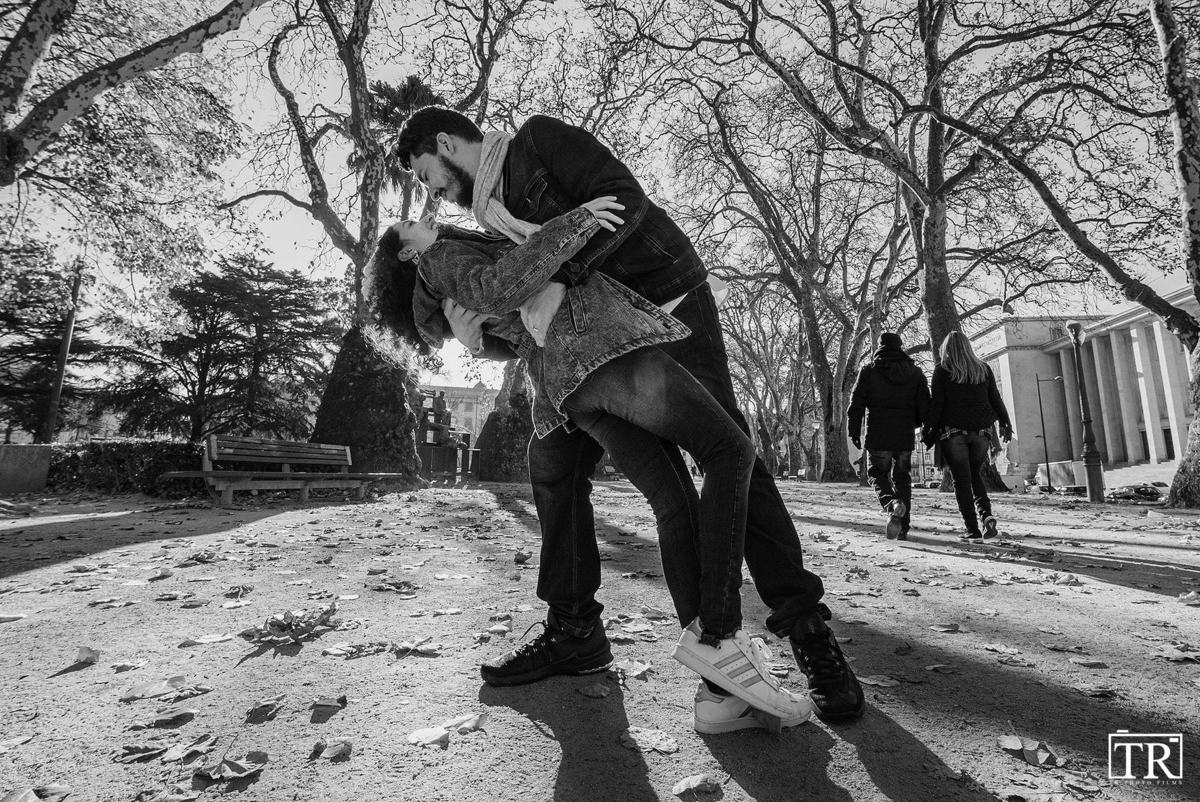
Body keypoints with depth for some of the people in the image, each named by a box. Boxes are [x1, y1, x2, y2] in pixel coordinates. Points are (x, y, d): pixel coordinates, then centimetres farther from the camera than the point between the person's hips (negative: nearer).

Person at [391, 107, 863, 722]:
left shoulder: (538, 139, -4)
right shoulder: (497, 222, 16)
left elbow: (625, 198, -21)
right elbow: (524, 340, 9)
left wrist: (558, 282, -31)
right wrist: (478, 338, -13)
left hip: (670, 305, -7)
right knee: (552, 459, -2)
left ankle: (806, 629, -6)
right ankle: (574, 626, 7)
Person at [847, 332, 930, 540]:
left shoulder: (868, 371, -1)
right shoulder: (915, 372, 8)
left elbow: (856, 403, -3)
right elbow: (924, 406, 7)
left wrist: (854, 431, 4)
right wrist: (914, 423, 21)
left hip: (877, 437, -3)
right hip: (905, 437, 3)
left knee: (877, 474, 10)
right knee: (902, 478, 13)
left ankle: (891, 504, -21)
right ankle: (903, 527, 11)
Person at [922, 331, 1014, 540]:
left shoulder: (942, 370, -1)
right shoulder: (983, 369, 10)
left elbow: (936, 403, -6)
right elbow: (995, 399, 11)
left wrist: (929, 429, -3)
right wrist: (1005, 423, 19)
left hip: (953, 431, -4)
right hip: (981, 430, 4)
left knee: (961, 480, 1)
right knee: (976, 476, 17)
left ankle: (973, 529, -1)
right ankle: (986, 514, -5)